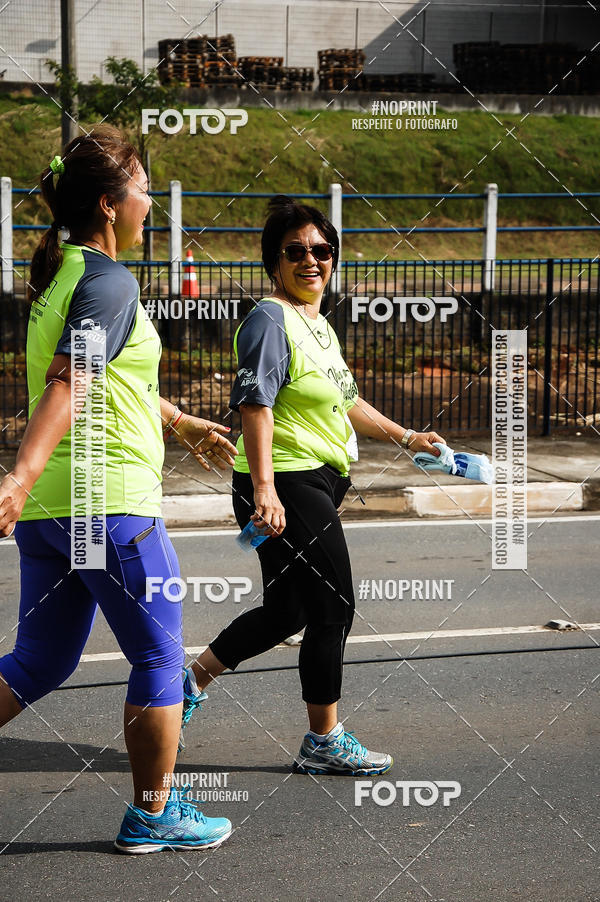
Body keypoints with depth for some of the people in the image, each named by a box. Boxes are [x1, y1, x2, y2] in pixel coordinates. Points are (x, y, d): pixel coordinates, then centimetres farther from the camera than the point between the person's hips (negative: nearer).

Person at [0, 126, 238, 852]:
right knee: (157, 657, 7)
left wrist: (181, 424, 42)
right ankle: (153, 814, 16)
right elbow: (66, 388, -27)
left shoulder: (61, 276, 15)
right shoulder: (109, 282, -13)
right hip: (111, 500, -9)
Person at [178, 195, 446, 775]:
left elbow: (344, 402, 28)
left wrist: (405, 437, 26)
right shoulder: (271, 319, -13)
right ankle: (324, 743, 9)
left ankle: (189, 680, 29)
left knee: (286, 611, 17)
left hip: (318, 486, 10)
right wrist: (263, 487, -29)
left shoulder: (318, 323, 17)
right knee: (332, 608, -3)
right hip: (287, 488, -10)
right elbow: (254, 402, -22)